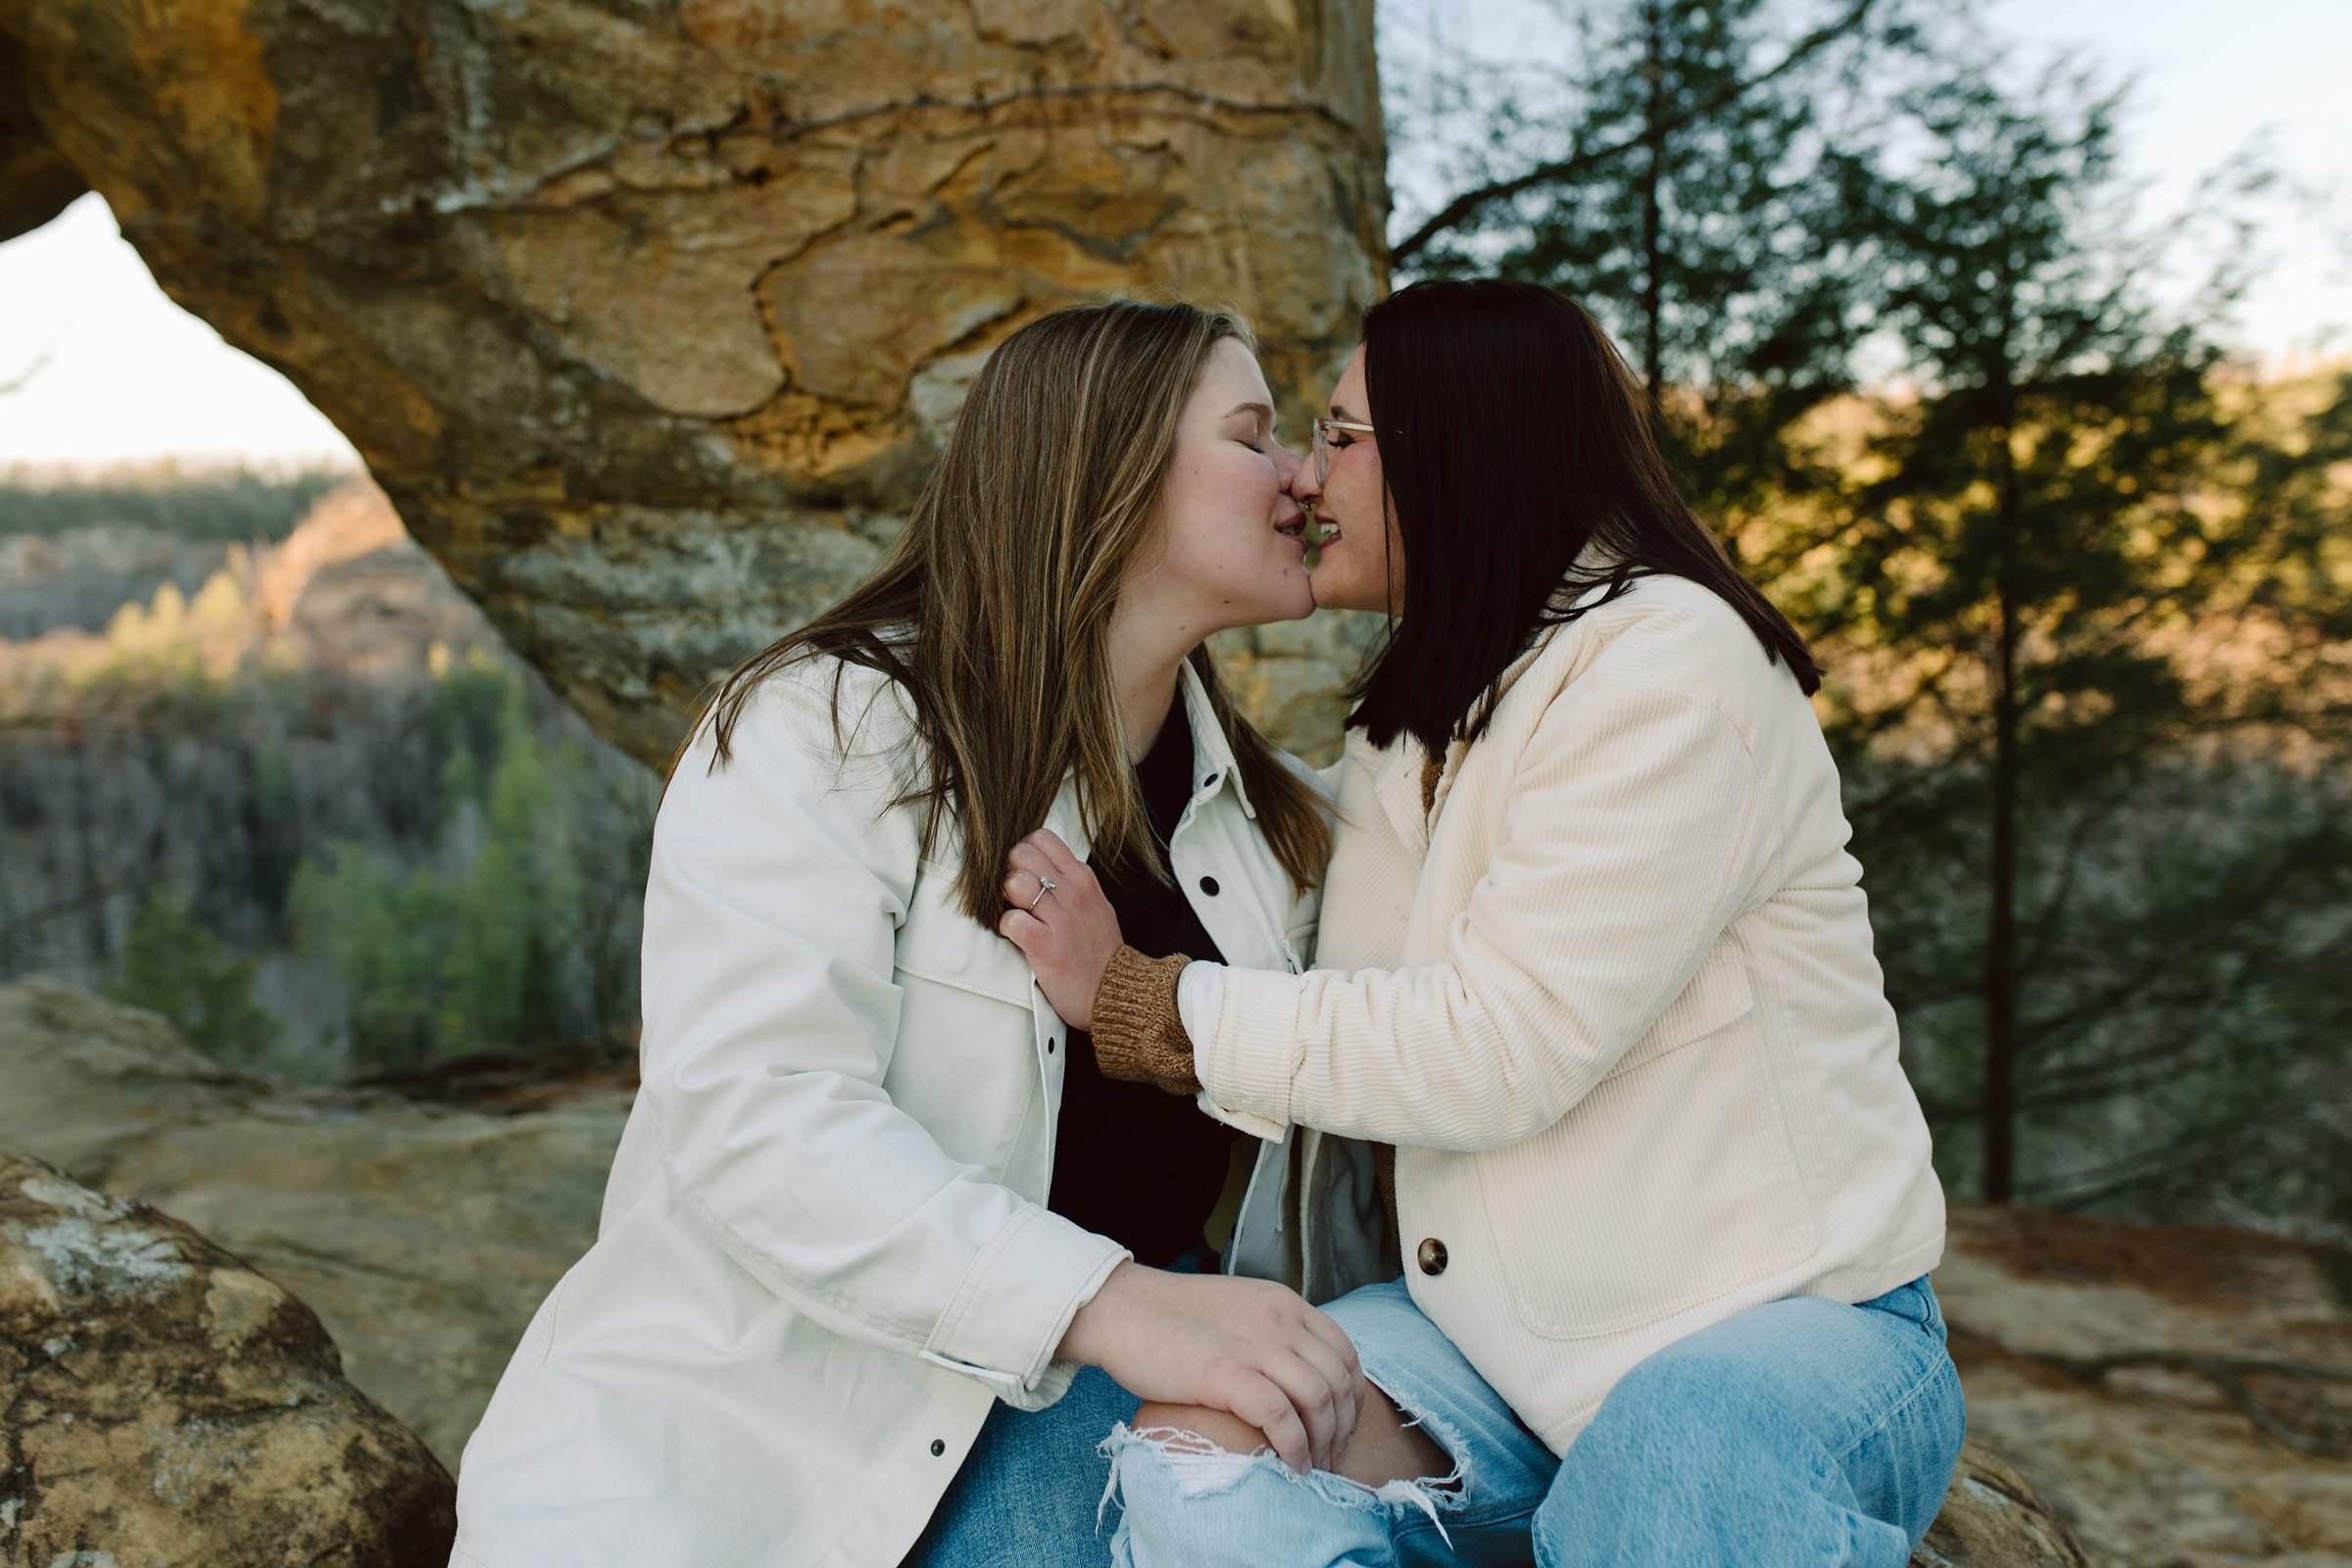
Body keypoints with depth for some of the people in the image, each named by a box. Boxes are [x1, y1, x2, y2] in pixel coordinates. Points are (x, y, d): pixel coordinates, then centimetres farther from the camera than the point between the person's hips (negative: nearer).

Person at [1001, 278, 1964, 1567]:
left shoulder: (1669, 661, -15)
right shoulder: (1409, 722, 12)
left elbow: (1496, 1051, -21)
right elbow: (1368, 1029, 1)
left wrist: (1138, 998, -14)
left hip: (1782, 1315, -5)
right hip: (1501, 1327, 5)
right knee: (1193, 1464, -22)